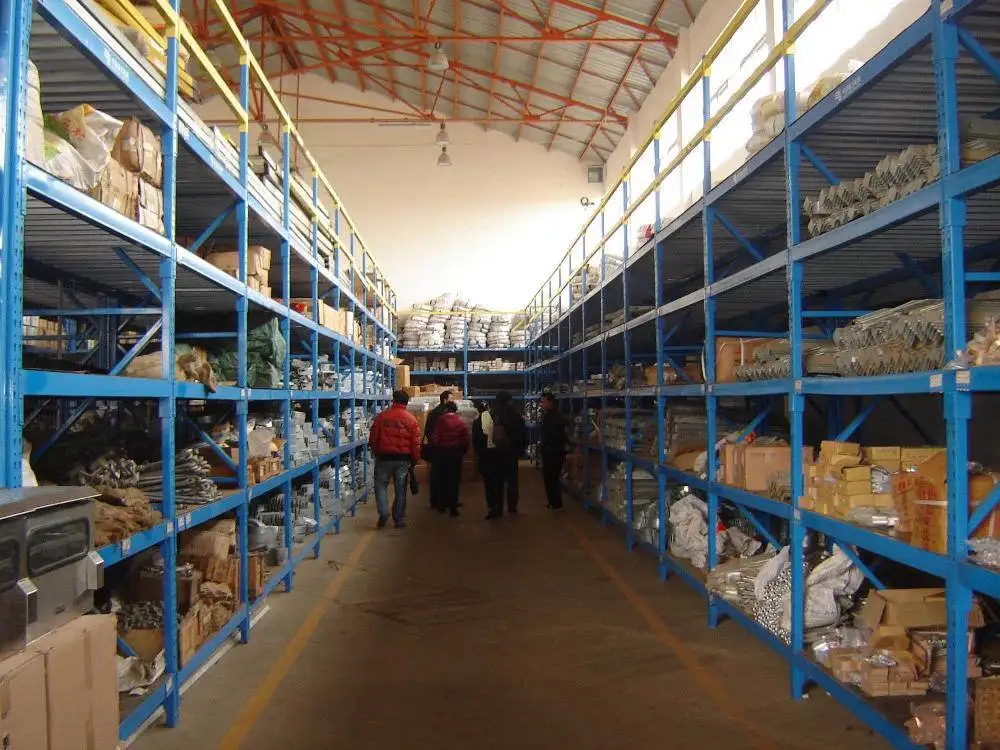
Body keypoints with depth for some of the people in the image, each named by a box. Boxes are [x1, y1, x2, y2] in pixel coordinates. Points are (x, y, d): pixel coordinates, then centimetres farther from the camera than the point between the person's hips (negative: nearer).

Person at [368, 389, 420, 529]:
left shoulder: (382, 416, -4)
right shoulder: (411, 419, -2)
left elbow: (373, 438, 0)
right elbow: (416, 443, -2)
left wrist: (375, 452, 18)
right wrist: (414, 460, 9)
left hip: (384, 457, -1)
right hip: (403, 459, 1)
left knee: (381, 485, 13)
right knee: (400, 489, 10)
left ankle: (383, 513, -4)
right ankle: (399, 520, 15)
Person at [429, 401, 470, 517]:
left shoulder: (441, 420, -8)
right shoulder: (461, 422, -2)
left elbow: (434, 437, -9)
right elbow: (466, 440, -3)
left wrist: (434, 448, 6)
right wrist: (463, 451, 11)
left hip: (441, 452, -1)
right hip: (456, 452, 1)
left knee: (441, 479, 13)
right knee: (454, 480, 5)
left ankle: (441, 505, 19)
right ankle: (452, 508, 4)